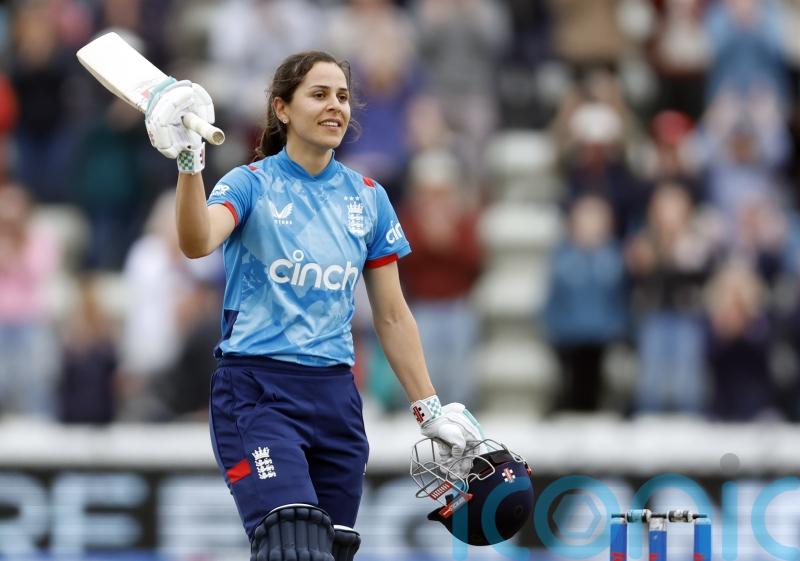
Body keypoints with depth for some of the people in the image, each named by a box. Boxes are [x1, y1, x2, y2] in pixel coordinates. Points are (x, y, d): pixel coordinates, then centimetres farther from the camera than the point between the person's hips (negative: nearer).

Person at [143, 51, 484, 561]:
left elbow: (392, 316, 14)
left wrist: (429, 408, 10)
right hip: (257, 391, -5)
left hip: (335, 398, 5)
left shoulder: (368, 198, 10)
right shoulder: (252, 184, -2)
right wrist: (190, 164, -39)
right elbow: (197, 242, -23)